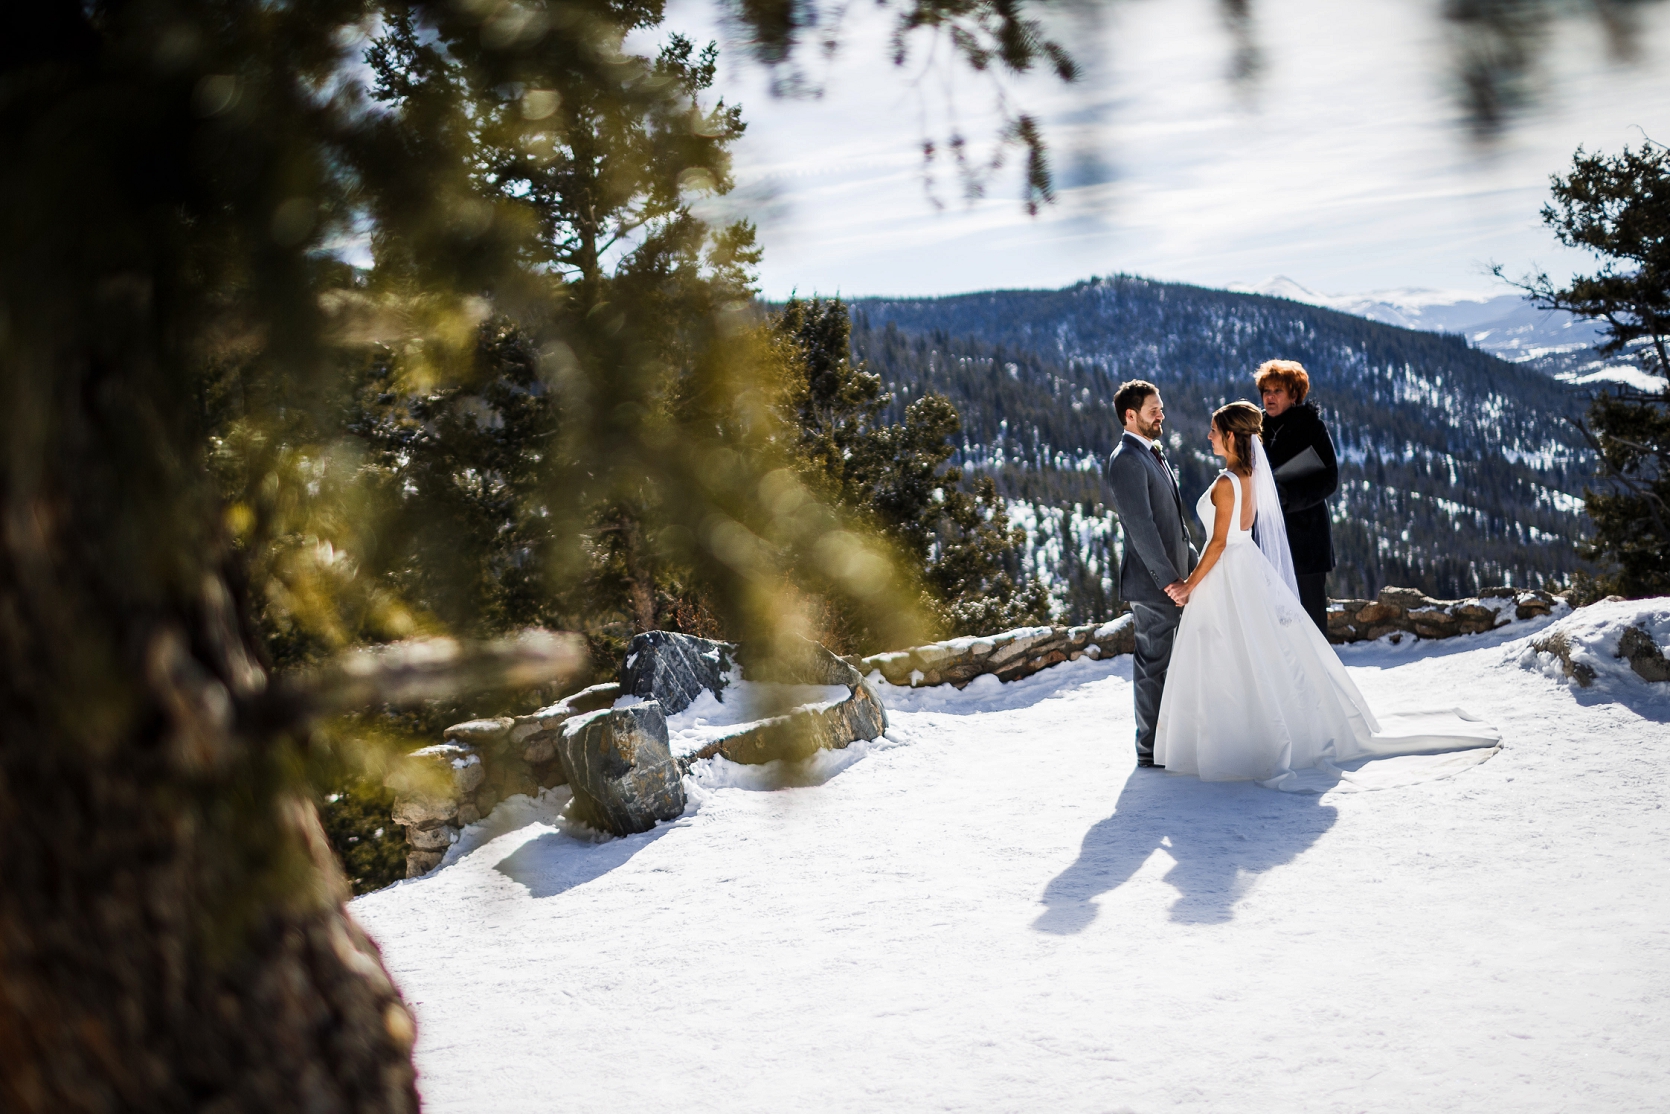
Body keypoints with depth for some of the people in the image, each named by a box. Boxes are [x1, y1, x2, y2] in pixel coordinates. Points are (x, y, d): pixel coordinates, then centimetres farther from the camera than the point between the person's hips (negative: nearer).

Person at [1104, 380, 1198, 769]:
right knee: (1153, 665, -2)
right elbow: (1140, 525, -21)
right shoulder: (1127, 460, -15)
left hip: (1173, 574, 9)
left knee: (1167, 662, 15)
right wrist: (1167, 578, -23)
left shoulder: (1153, 455, 17)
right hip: (1152, 580, -9)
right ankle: (1151, 749, 6)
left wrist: (1192, 564, 19)